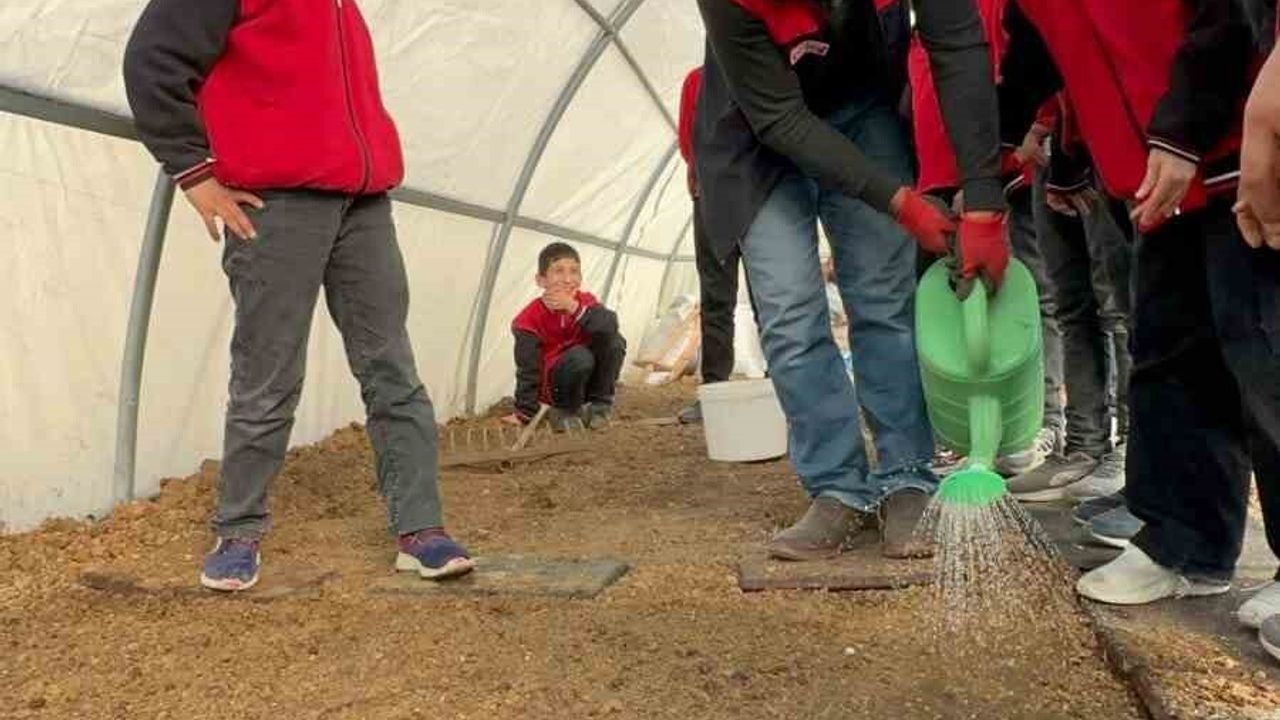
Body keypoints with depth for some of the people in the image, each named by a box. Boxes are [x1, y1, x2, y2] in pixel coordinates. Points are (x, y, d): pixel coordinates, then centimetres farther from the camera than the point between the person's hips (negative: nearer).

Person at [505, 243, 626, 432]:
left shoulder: (586, 302, -9)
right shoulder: (530, 319, -19)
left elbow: (609, 324, -30)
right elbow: (528, 369, -18)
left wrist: (574, 308, -42)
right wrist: (524, 413, -21)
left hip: (586, 379, 4)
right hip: (551, 387, -4)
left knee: (614, 341, -20)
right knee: (580, 356, -34)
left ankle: (599, 405, -5)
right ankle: (565, 411, -7)